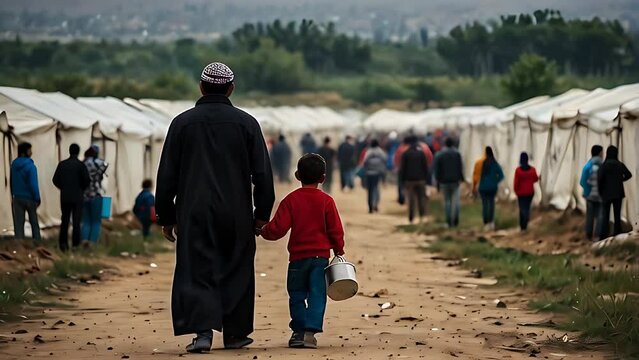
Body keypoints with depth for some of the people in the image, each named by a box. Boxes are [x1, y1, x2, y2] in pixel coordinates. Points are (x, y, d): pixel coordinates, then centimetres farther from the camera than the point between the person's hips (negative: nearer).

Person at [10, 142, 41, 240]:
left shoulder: (13, 165, 2)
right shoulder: (30, 166, -17)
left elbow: (11, 182, 8)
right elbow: (33, 184, -19)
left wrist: (13, 195, 15)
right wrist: (37, 198, -11)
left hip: (17, 198, 4)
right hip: (29, 197, -4)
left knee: (18, 223, 6)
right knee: (34, 222, 11)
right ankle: (37, 242, 15)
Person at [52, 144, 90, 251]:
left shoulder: (62, 164, 2)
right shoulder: (80, 165, -8)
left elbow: (55, 180, 2)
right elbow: (87, 180, -12)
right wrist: (82, 189, 7)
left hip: (64, 197, 3)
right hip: (77, 197, -3)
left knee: (64, 220, 8)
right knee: (76, 221, 2)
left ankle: (63, 243, 1)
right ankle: (75, 244, 0)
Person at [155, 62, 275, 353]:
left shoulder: (183, 122, 2)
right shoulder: (246, 123, 1)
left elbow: (167, 175, 4)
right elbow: (263, 173, 1)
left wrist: (166, 217, 10)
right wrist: (262, 213, 9)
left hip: (195, 214, -1)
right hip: (237, 216, 1)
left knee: (197, 272, -2)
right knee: (236, 272, 12)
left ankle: (203, 330, -18)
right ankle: (235, 333, 18)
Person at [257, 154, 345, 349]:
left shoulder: (291, 200, -3)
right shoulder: (326, 201, -2)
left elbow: (278, 228, -8)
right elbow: (336, 230, -1)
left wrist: (263, 231, 11)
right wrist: (339, 250, 11)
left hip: (298, 256, 0)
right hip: (321, 255, 0)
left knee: (297, 295, 12)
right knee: (317, 294, -1)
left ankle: (298, 331, 12)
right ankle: (310, 332, -13)